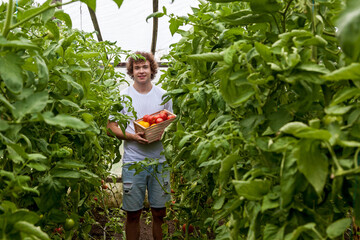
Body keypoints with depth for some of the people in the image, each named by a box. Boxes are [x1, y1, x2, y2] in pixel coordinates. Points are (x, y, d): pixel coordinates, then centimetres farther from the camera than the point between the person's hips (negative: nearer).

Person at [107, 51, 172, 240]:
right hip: (133, 161, -1)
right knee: (133, 214, 5)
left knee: (160, 213, 7)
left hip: (159, 160, 1)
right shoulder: (123, 96, 3)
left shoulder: (163, 95, 8)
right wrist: (132, 136, -15)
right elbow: (111, 126, 3)